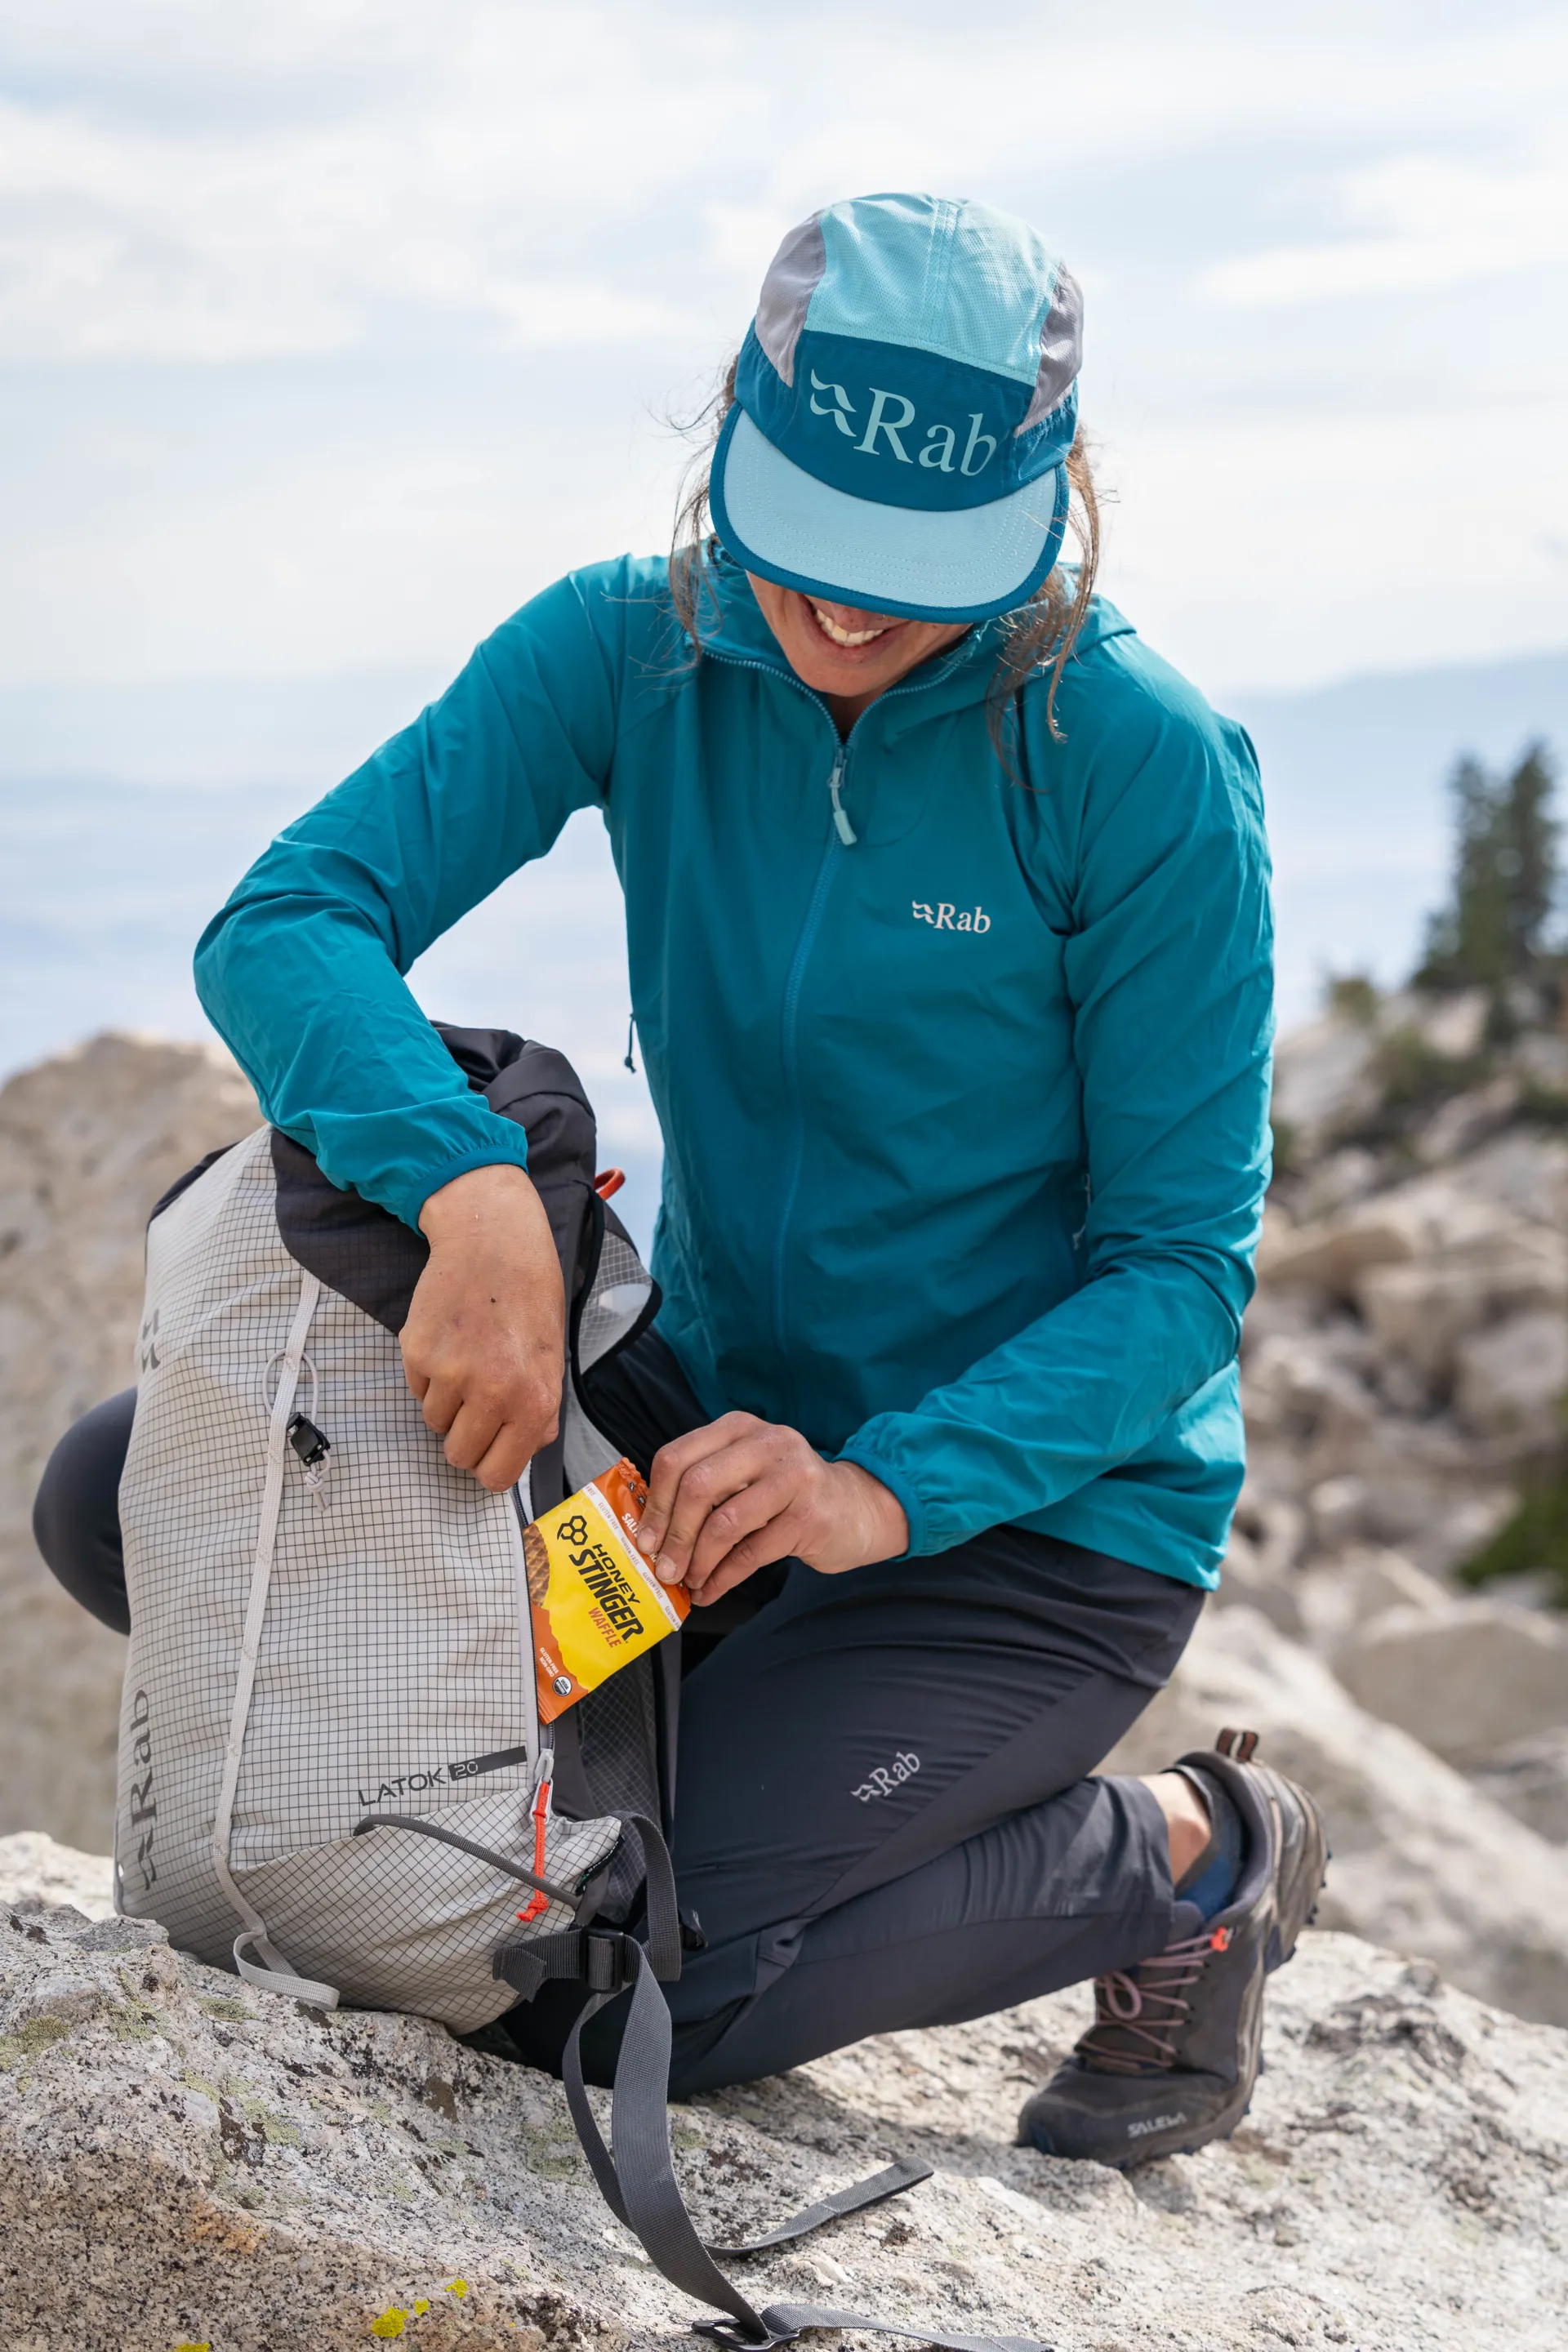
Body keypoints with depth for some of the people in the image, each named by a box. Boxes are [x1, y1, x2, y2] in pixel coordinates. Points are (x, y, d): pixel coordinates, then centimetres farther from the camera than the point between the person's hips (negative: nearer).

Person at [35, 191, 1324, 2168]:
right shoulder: (627, 656, -8)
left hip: (1035, 1502, -5)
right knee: (126, 1500, -6)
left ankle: (1182, 1860, 2)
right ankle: (724, 1740, 8)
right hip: (720, 1399, 5)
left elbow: (1184, 1259, -15)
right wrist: (471, 1190, -40)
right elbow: (285, 924, -19)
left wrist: (887, 1489, -31)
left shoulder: (1143, 766, -19)